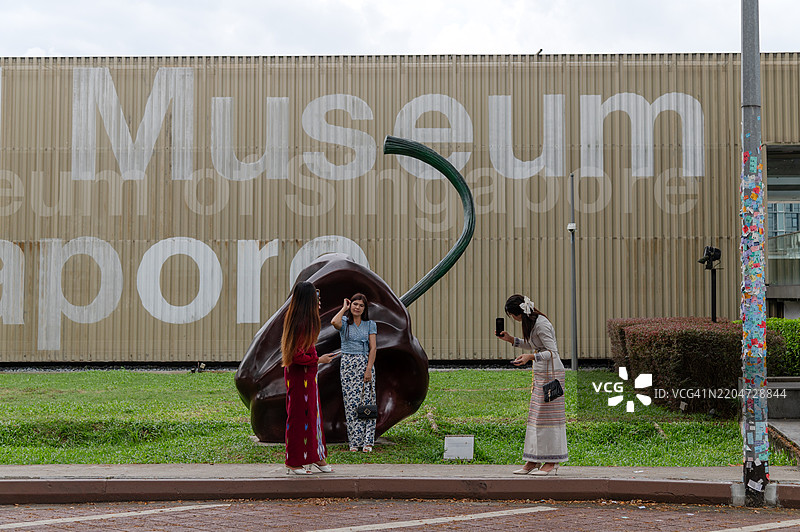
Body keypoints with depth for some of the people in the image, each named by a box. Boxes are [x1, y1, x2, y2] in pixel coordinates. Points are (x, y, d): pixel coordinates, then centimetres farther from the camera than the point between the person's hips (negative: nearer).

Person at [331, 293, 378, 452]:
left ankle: (367, 441, 0)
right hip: (348, 365, 0)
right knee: (351, 402, -2)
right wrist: (344, 308, -7)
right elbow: (334, 322, -22)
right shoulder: (344, 323, 4)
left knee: (367, 401, -4)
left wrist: (369, 369, -10)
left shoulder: (370, 325, 7)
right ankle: (354, 442, 3)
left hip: (365, 363, 0)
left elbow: (373, 348, 0)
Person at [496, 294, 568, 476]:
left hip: (551, 373, -10)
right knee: (535, 416, 9)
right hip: (540, 374, 10)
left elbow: (552, 352, -23)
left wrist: (530, 357, -35)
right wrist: (511, 339, 16)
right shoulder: (532, 322, 9)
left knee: (547, 415, -7)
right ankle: (534, 461, 13)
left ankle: (552, 463, -2)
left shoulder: (541, 325, -20)